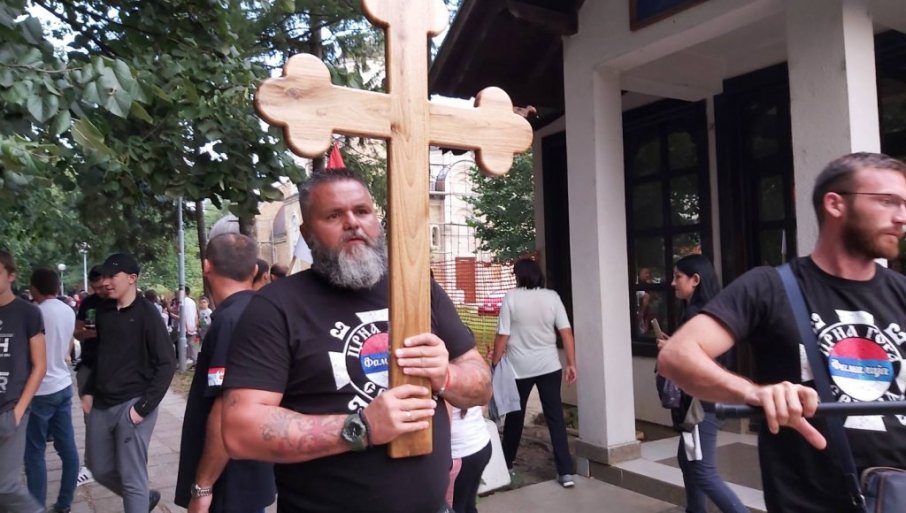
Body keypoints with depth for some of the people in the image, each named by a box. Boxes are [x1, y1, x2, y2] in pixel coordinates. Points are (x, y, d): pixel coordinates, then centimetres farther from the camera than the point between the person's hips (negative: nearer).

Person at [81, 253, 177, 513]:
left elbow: (166, 363, -14)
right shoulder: (104, 313, 8)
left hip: (131, 405, -7)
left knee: (132, 478, -1)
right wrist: (89, 391, 10)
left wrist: (144, 406, -17)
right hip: (102, 405, 7)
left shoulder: (147, 313, -11)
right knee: (100, 469, 17)